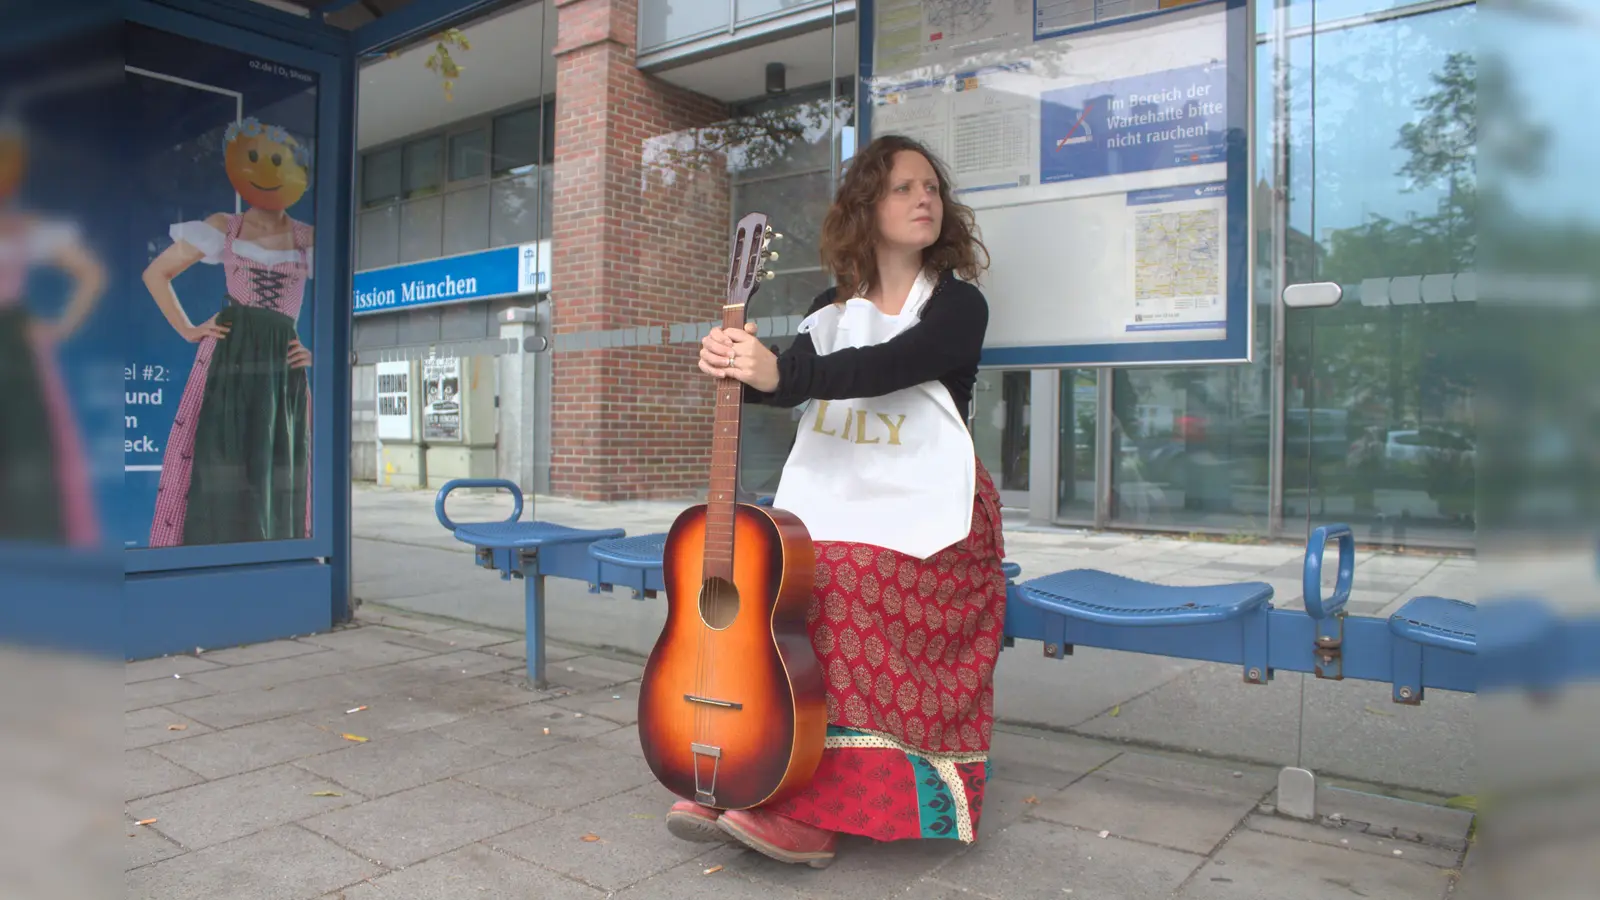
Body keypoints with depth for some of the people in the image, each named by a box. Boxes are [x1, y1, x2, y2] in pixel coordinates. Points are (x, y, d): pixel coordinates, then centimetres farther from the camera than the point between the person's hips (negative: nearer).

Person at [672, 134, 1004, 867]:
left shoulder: (957, 304, -2)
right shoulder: (833, 308, 15)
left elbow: (887, 366, -22)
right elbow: (789, 379, -1)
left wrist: (780, 373, -37)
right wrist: (734, 366, -25)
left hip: (923, 520, -4)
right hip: (830, 507, 5)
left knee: (836, 584, -32)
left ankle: (815, 807, -22)